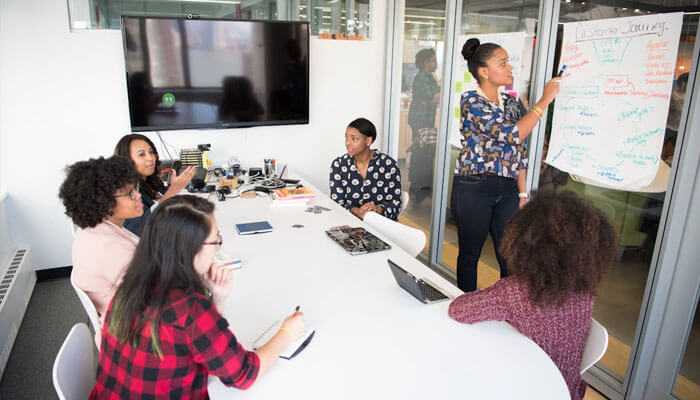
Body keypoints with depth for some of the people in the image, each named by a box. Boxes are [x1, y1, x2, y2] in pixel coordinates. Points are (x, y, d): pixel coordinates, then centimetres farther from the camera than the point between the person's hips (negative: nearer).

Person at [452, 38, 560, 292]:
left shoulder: (512, 102, 11)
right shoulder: (470, 100, -10)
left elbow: (518, 152, 14)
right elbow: (512, 135, -20)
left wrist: (522, 193, 9)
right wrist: (545, 100, -13)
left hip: (507, 190, 6)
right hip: (473, 188, -6)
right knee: (470, 254, 9)